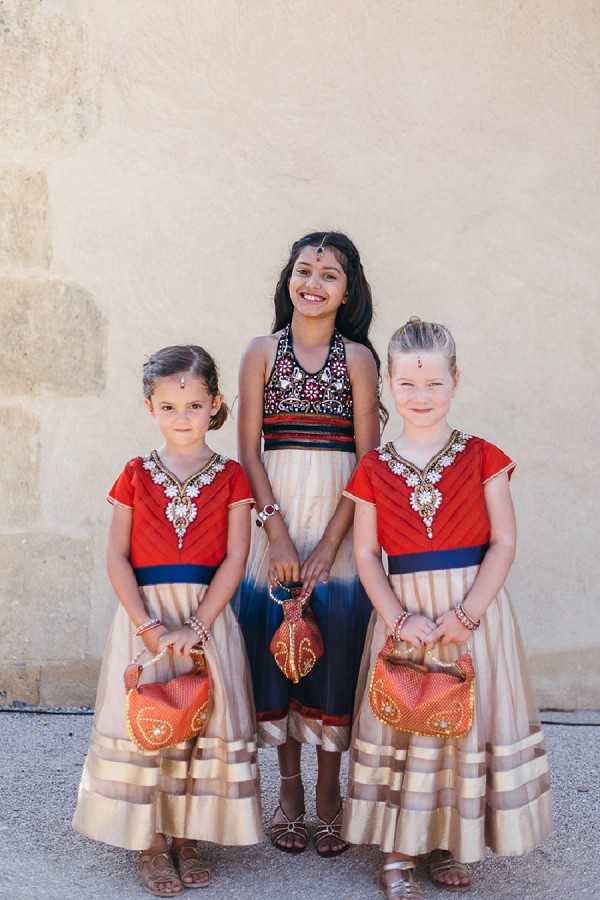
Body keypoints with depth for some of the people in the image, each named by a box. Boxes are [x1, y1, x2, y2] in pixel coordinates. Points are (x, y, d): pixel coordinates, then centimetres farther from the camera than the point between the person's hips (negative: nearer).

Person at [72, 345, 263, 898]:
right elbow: (117, 556, 0)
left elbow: (235, 558, -5)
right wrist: (147, 625, -12)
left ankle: (187, 837, 18)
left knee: (206, 723, 3)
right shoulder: (136, 475, 4)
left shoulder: (230, 477, 1)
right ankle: (151, 842, 14)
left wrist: (195, 627, -14)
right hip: (144, 614, 0)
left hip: (208, 616, 0)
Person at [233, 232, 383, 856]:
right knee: (274, 639, 4)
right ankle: (289, 786, 19)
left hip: (339, 518, -1)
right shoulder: (262, 353, 4)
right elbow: (249, 451, 0)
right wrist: (277, 534, -11)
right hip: (275, 514, 1)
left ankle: (329, 792, 16)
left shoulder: (358, 358, 2)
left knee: (335, 643, 2)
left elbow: (368, 457, -3)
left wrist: (329, 544, -11)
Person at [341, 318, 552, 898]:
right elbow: (366, 554, 1)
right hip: (404, 615, 1)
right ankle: (398, 853, 17)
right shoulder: (374, 469, 3)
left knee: (469, 721, 6)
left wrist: (466, 614, -14)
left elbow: (503, 542, -4)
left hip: (473, 609, 0)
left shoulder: (482, 458, -1)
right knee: (401, 724, 4)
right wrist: (399, 618, -12)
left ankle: (445, 843, 24)